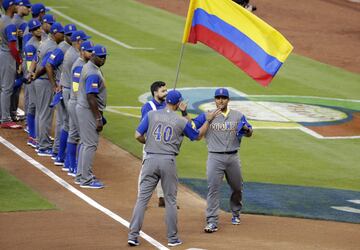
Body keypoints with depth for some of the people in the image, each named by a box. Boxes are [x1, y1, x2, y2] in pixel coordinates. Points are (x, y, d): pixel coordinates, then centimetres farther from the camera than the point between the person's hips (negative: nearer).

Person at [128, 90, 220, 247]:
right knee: (170, 200, 10)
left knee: (142, 198, 2)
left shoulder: (151, 115, 2)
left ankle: (133, 236, -3)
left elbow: (138, 135, -1)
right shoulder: (182, 122, 1)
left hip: (151, 159, 1)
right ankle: (172, 238, 14)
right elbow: (198, 136, 17)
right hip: (168, 161, -1)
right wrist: (208, 120, 29)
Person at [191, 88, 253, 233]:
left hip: (233, 157, 2)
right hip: (215, 158, -2)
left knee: (237, 188, 14)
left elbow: (249, 133, 7)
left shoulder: (238, 116, 7)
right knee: (213, 188, -11)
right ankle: (212, 221, -12)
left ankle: (236, 214, 37)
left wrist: (246, 129, -17)